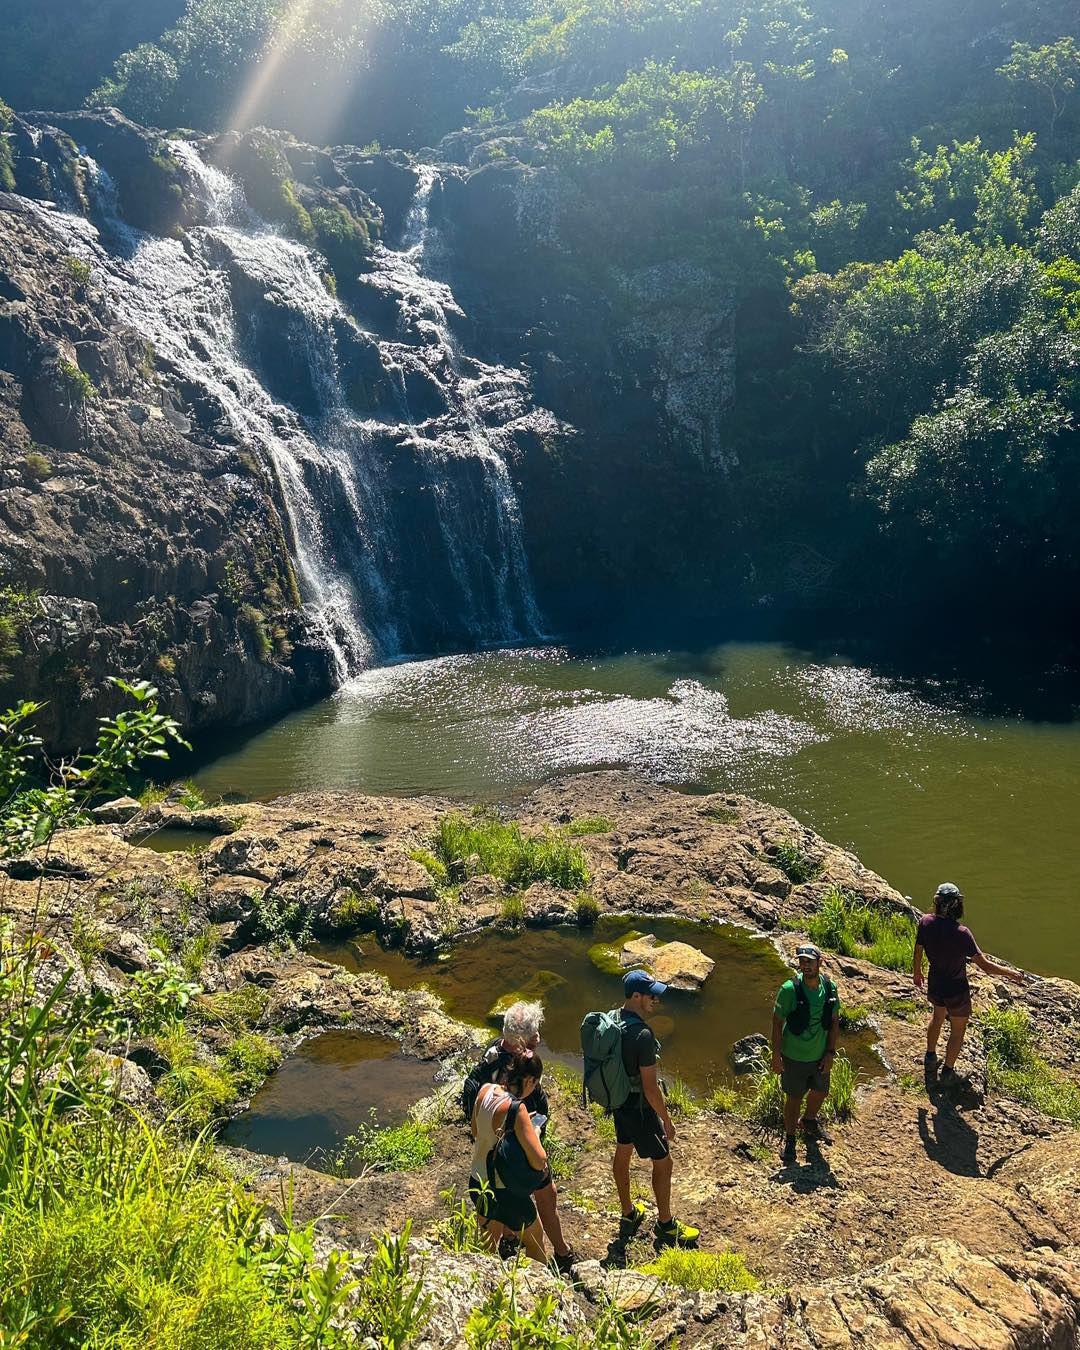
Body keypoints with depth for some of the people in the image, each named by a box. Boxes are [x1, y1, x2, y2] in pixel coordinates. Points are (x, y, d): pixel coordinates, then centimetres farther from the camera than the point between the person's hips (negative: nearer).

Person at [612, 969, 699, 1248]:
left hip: (618, 1100, 8)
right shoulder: (643, 1035, -33)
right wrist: (667, 1122, -14)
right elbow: (650, 1088, -27)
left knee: (622, 1153, 24)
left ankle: (628, 1215, 44)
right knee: (662, 1163, 12)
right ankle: (665, 1225, 29)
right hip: (639, 1108, -8)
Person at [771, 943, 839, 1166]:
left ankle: (809, 1122, 54)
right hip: (794, 1057, -4)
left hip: (820, 1056, 4)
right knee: (794, 1098, 11)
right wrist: (776, 1055, -13)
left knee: (820, 1092, 24)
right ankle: (789, 1139, 34)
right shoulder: (789, 989, -24)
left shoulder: (829, 988, -12)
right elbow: (777, 1022, -15)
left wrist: (830, 1052, -2)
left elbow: (834, 1021, 0)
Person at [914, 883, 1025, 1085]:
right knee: (957, 1031, 19)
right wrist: (1012, 973, -11)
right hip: (956, 991, -5)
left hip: (934, 986, 5)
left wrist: (917, 972, 16)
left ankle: (930, 1057, 48)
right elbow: (984, 965, -26)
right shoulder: (961, 933, -33)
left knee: (937, 1016, 32)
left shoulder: (925, 923, -19)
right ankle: (947, 1072, 32)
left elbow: (918, 952, -3)